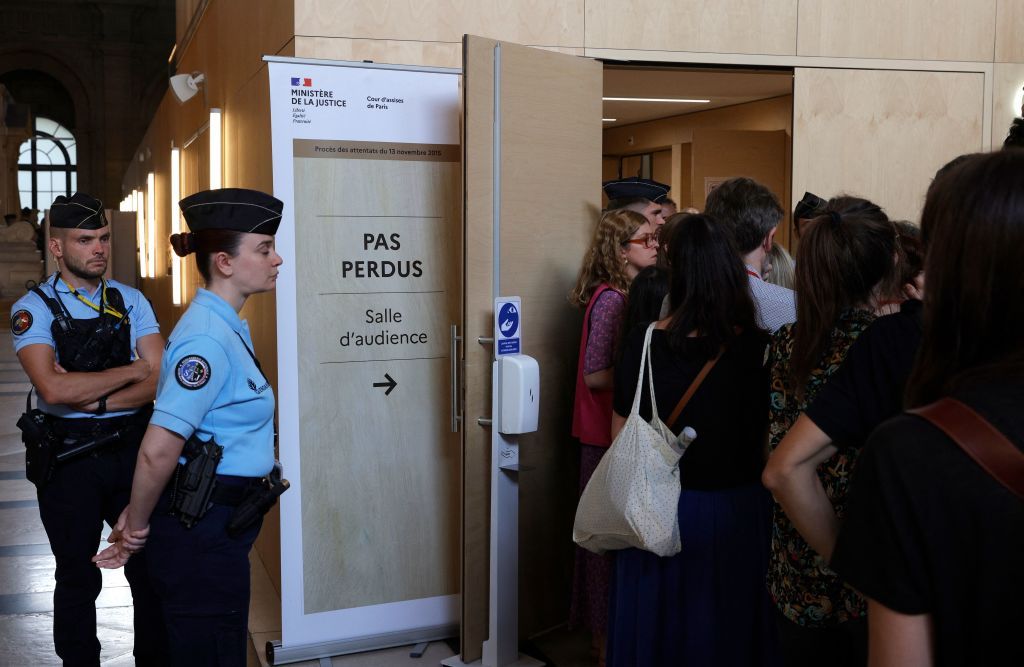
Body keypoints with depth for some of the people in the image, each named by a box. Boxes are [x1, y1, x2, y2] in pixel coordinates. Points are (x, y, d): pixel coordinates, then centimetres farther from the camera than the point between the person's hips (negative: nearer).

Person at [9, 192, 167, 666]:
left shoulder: (130, 301, 3)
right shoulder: (33, 309, -7)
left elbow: (158, 381, -7)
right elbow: (54, 388, -22)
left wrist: (95, 398, -19)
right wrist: (132, 370, -14)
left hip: (133, 451, 3)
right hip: (68, 461, -2)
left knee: (151, 570, 11)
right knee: (78, 580, 13)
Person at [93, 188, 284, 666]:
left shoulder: (226, 327, 10)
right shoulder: (207, 339, -22)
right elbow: (157, 452, -25)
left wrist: (139, 518, 15)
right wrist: (137, 528, -9)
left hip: (216, 523, 9)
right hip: (202, 531, -9)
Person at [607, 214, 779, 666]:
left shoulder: (643, 343, -12)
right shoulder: (759, 347, -13)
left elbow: (621, 433, -4)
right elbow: (772, 438, -6)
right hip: (739, 510, 0)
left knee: (660, 626, 17)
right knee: (729, 626, 17)